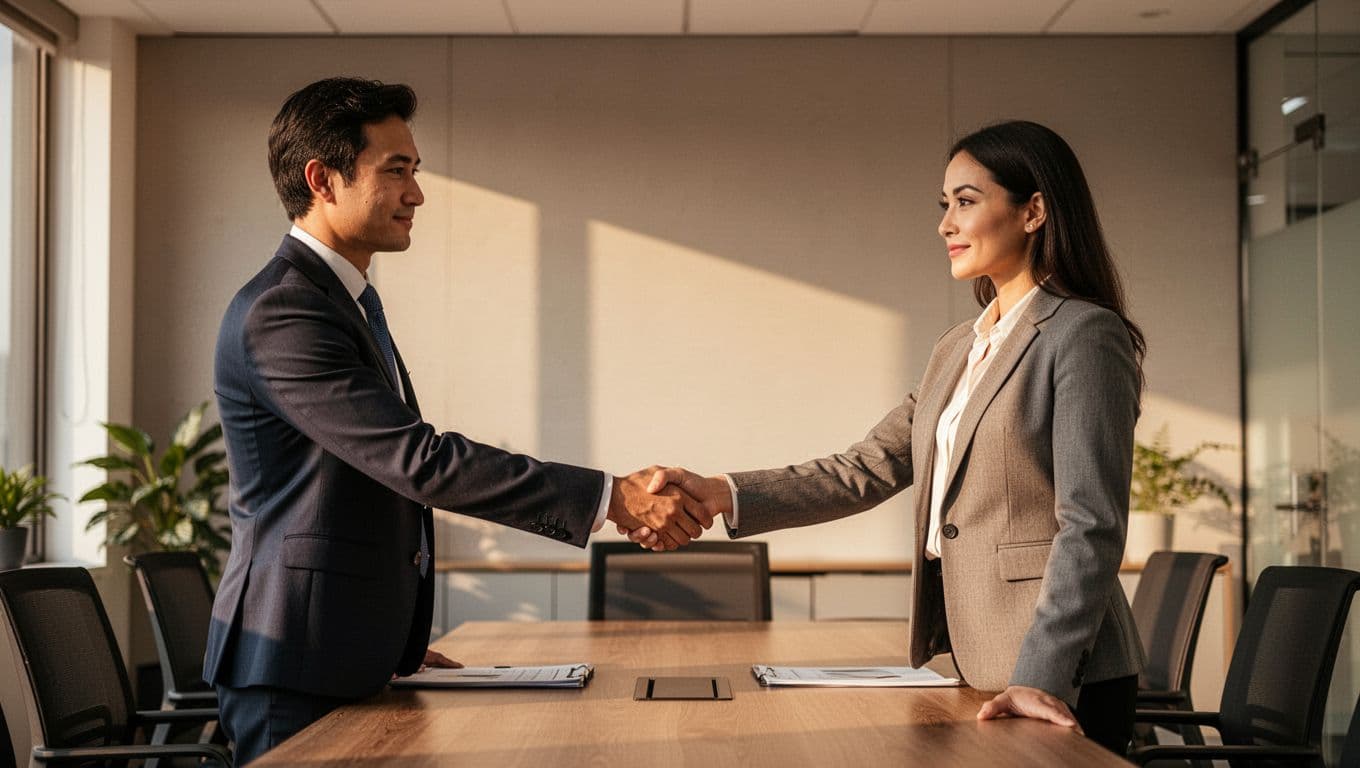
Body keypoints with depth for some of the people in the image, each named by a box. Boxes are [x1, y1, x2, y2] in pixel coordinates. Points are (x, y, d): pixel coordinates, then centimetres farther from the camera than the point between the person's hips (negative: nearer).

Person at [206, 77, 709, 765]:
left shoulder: (350, 301, 15)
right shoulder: (280, 313, -18)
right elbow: (417, 460, -26)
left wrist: (398, 646, 17)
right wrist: (611, 497, -26)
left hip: (350, 663, 9)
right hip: (297, 675, -9)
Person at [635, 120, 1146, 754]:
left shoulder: (1085, 335, -10)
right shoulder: (957, 350, 14)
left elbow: (1091, 526, -16)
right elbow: (868, 470, 8)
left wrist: (1042, 677, -25)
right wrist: (722, 495, -4)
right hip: (975, 675, 7)